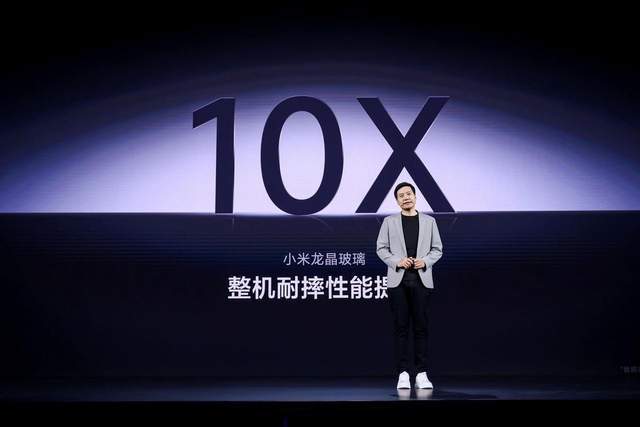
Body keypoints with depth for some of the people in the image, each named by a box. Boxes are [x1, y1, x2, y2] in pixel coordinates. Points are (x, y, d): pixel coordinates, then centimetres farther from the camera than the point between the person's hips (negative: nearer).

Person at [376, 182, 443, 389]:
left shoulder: (429, 221, 10)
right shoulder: (389, 221, 8)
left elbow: (437, 249, 9)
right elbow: (381, 248, 5)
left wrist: (425, 261, -9)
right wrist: (397, 261, -11)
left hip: (422, 280, 1)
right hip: (397, 280, -1)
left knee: (421, 327, 1)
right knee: (401, 327, 1)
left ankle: (421, 374, 7)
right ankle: (402, 374, 5)